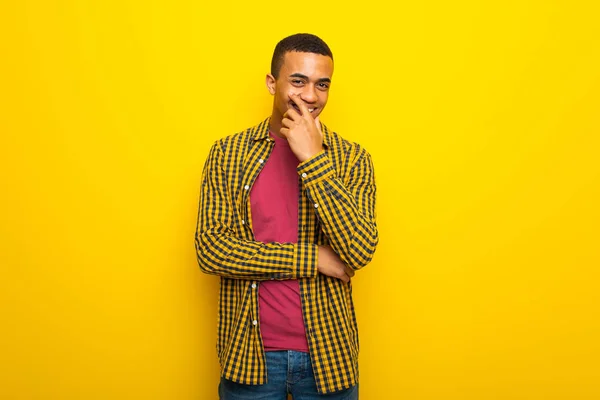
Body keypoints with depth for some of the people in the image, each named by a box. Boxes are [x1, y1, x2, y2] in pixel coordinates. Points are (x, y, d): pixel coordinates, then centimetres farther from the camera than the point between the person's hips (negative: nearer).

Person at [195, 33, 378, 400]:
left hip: (327, 355, 1)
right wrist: (311, 258, -14)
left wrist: (312, 158, -19)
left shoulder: (352, 159, -2)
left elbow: (361, 251, -15)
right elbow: (210, 249, -10)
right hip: (249, 353, 0)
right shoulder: (228, 153, -2)